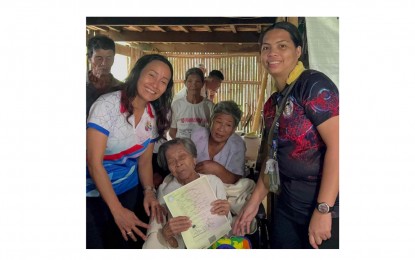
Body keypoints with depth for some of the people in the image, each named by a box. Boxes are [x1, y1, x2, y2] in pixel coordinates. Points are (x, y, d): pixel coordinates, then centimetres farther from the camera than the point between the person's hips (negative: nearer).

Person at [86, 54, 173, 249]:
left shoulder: (155, 117, -3)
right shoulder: (107, 105, -21)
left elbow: (145, 161, 3)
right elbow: (94, 162, -22)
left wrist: (149, 192, -16)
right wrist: (118, 210, -24)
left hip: (127, 190, 5)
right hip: (93, 191, -5)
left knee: (119, 243, 16)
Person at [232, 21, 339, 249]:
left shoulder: (314, 84, -13)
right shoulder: (271, 104, 9)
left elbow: (337, 145, -20)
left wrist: (323, 209, -22)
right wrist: (253, 202, 13)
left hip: (327, 207, -7)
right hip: (287, 207, 7)